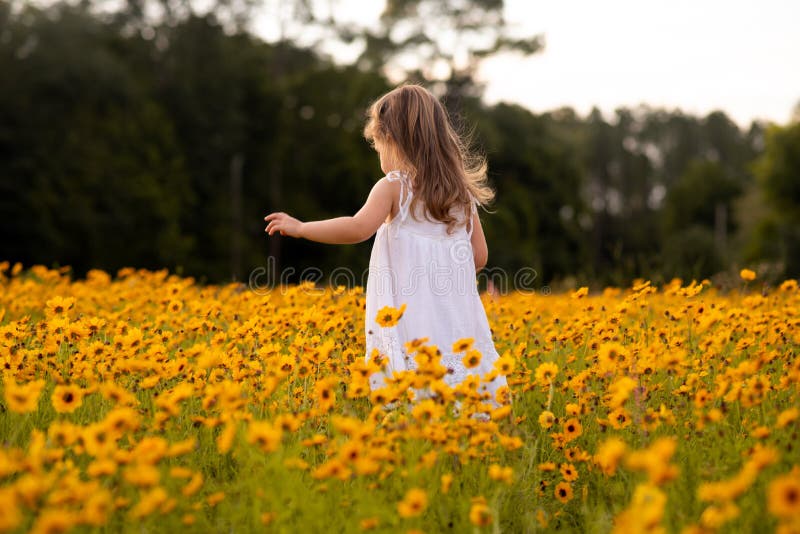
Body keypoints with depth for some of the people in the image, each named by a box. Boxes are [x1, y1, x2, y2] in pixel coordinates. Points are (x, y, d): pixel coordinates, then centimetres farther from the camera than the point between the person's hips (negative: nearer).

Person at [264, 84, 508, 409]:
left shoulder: (393, 187, -3)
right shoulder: (462, 192, 14)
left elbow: (359, 228, -19)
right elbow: (479, 257, 15)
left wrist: (301, 227, -8)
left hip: (412, 321, -6)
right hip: (458, 323, 6)